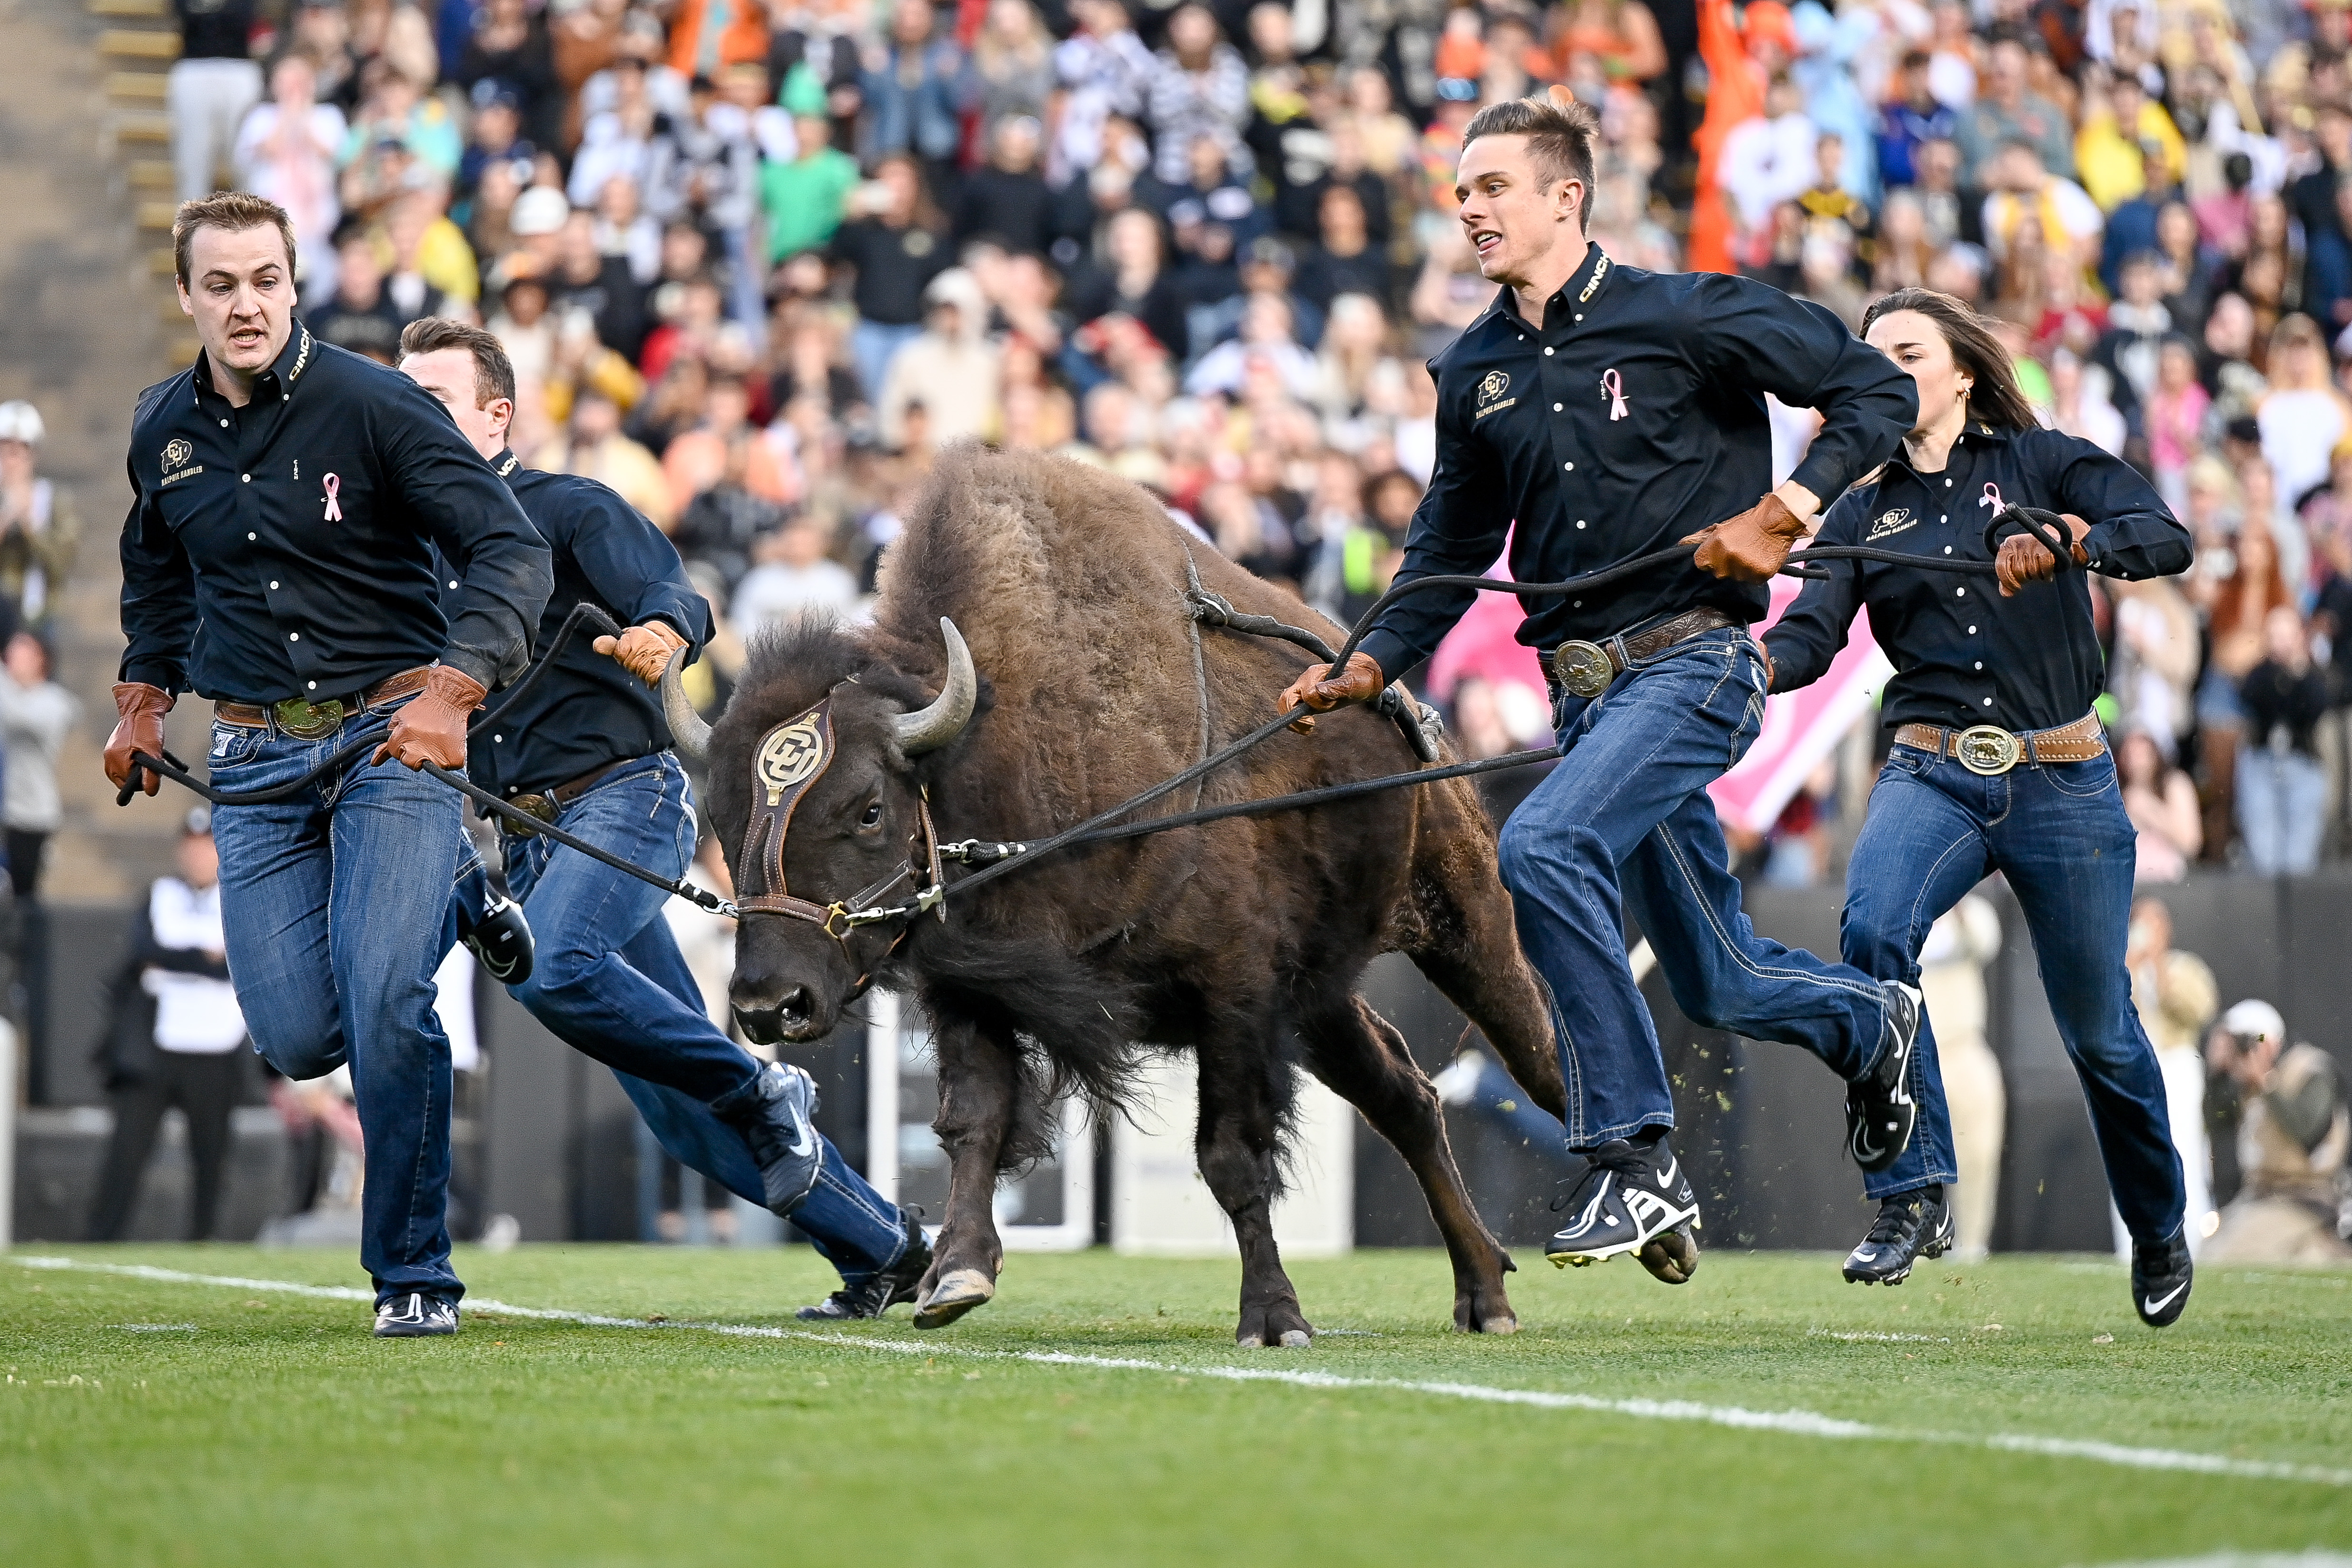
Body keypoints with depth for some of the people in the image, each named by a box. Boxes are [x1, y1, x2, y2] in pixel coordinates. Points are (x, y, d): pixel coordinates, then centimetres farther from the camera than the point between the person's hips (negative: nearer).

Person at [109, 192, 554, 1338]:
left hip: (393, 736, -4)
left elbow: (509, 548, -14)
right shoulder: (163, 431, 8)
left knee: (385, 1007, -19)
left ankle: (414, 1275, -4)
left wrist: (454, 688, -26)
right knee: (298, 1038, -4)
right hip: (257, 759, 4)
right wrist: (144, 697, 21)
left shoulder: (372, 406, -9)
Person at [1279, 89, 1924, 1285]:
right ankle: (1869, 1022, 46)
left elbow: (1876, 390, -1)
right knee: (1720, 985, 11)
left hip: (1692, 661, -6)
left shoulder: (1686, 319, -6)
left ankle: (1634, 1162, -23)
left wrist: (1782, 512, -13)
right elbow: (1451, 548, 20)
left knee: (1543, 849, -29)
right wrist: (1370, 665, 5)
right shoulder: (1474, 374, 11)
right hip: (1586, 690, 6)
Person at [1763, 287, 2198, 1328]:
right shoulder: (1864, 515, 12)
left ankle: (2159, 1230, 32)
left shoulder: (2042, 464, 4)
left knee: (2098, 1031, 6)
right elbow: (1811, 636, -1)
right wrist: (1755, 664, -24)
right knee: (1871, 932, -29)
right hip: (1933, 774, 2)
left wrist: (2068, 540, -31)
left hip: (2064, 782, -2)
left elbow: (2166, 538, -12)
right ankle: (1914, 1196, -23)